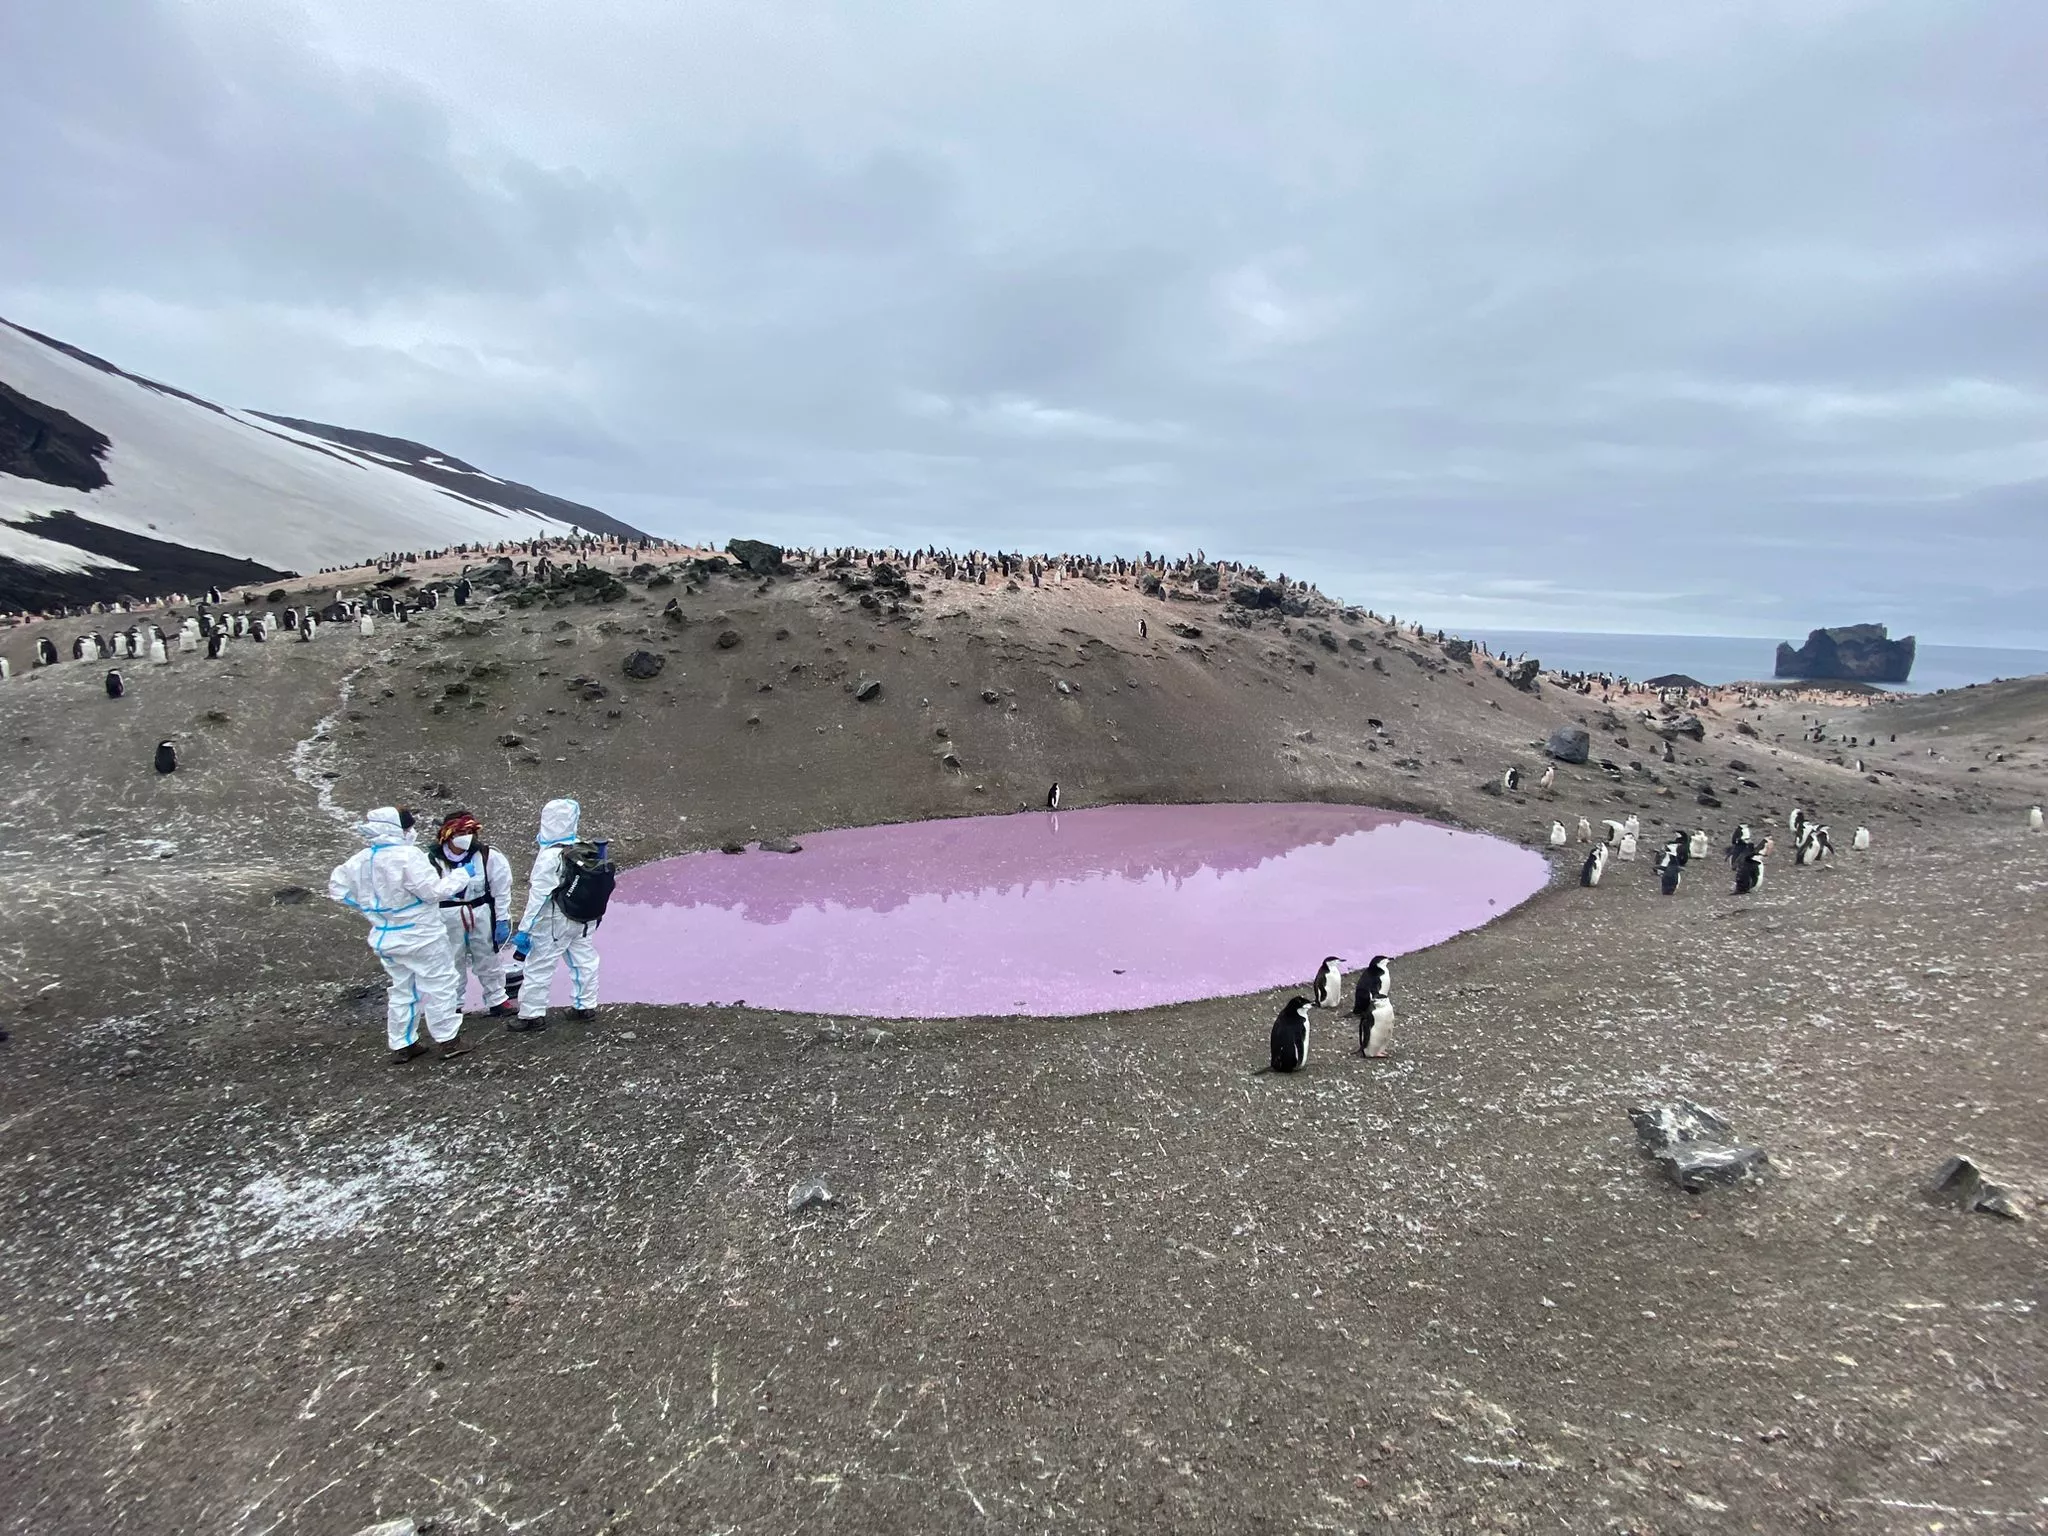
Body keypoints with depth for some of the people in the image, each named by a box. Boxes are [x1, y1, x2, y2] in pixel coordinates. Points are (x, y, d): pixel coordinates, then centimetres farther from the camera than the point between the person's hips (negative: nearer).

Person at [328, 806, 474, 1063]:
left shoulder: (358, 861, 1)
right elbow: (433, 891, -22)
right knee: (438, 985, 6)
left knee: (402, 989, 20)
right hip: (419, 937, -7)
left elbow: (338, 890, 14)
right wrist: (458, 878, -6)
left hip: (385, 938, 7)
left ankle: (402, 1045, 26)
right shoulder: (408, 857, -23)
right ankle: (447, 1040, 12)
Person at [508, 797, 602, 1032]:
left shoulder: (549, 857, -22)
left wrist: (525, 929, -14)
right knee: (583, 959, 17)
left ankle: (532, 1015, 15)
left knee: (539, 967, 7)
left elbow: (538, 896, -20)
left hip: (554, 923, -6)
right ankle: (585, 1005, 28)